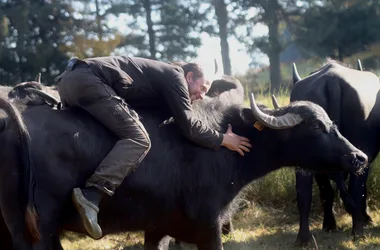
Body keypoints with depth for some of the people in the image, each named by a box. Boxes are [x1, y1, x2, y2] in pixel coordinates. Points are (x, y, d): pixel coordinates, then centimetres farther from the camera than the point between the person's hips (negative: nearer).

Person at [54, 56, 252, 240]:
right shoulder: (174, 75, 6)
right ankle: (91, 195, -31)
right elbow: (188, 125, 0)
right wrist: (222, 139, 10)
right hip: (87, 80, -10)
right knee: (138, 139, -16)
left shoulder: (161, 78, 31)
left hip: (69, 79, 10)